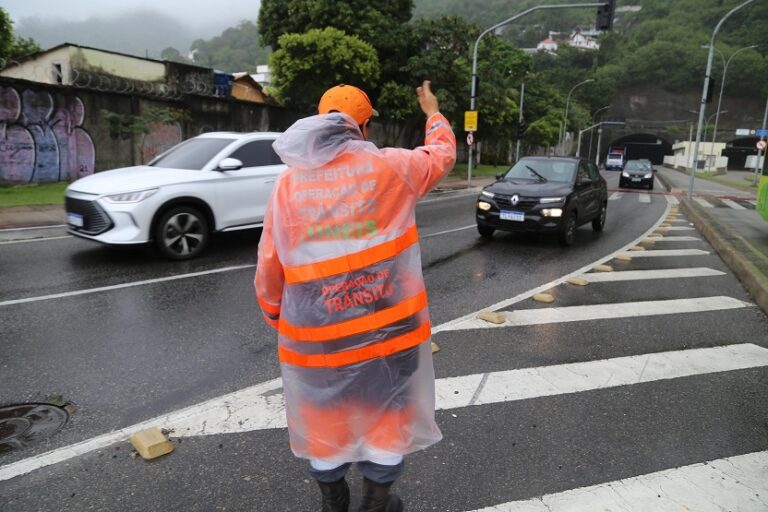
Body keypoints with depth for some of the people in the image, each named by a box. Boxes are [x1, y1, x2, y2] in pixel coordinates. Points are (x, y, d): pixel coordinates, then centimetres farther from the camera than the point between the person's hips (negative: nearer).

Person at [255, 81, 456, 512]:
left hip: (314, 333, 2)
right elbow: (442, 153, 15)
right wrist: (433, 113, 34)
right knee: (385, 416, 19)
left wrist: (276, 318, 17)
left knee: (325, 420, 21)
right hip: (385, 324, -1)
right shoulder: (391, 168, -6)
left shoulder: (288, 184, -1)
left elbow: (270, 270, 1)